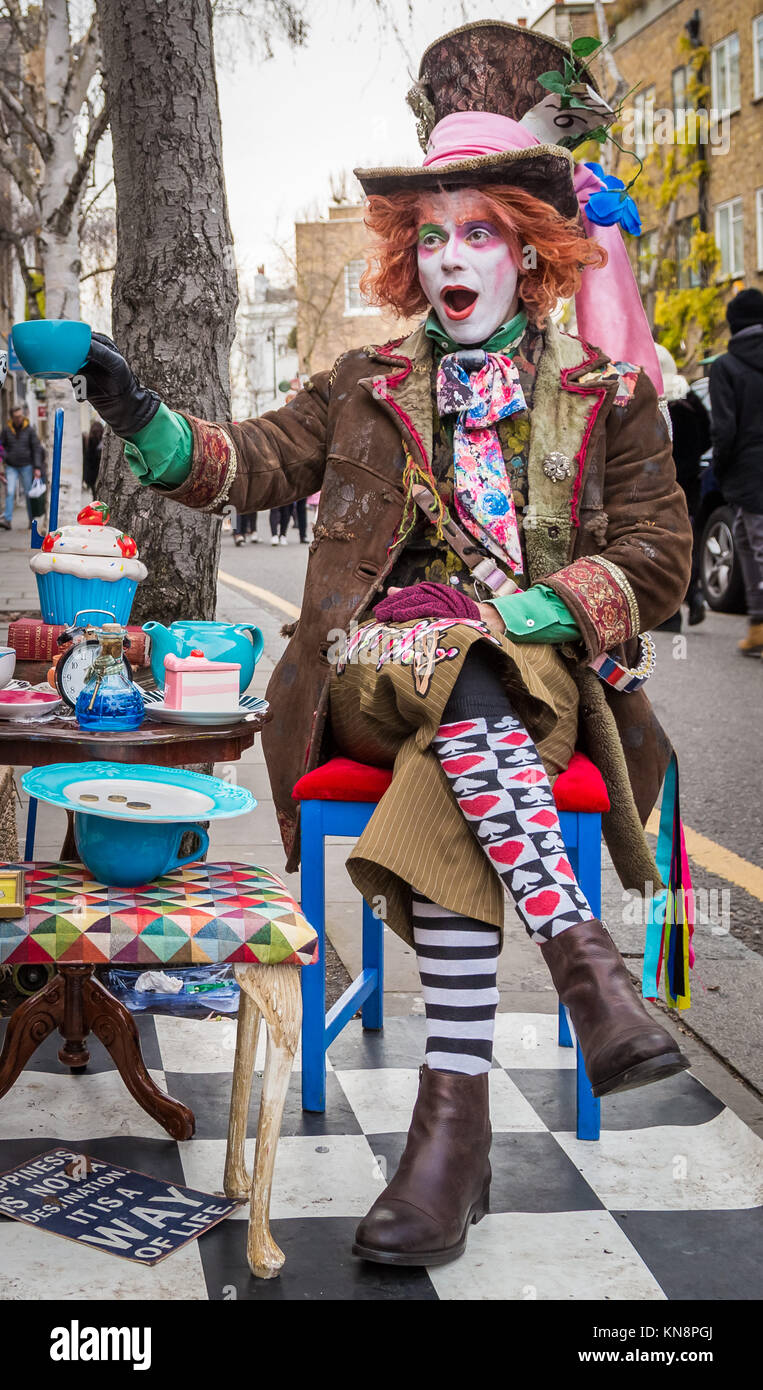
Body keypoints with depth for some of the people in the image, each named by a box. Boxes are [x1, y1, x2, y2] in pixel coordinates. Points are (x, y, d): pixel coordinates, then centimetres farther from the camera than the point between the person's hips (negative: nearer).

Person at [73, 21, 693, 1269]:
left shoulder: (610, 394, 15)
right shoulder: (368, 389, 20)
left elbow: (658, 557, 9)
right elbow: (250, 464, 8)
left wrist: (540, 611, -10)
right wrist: (142, 418, -12)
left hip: (545, 680, -1)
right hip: (371, 671, 1)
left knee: (444, 790, -36)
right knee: (460, 679, -36)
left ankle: (454, 1112, -37)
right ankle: (583, 958, -37)